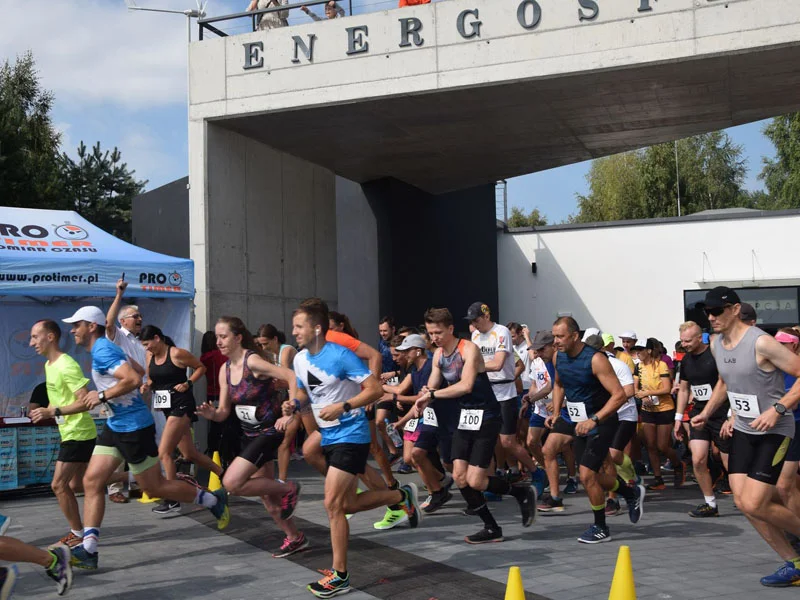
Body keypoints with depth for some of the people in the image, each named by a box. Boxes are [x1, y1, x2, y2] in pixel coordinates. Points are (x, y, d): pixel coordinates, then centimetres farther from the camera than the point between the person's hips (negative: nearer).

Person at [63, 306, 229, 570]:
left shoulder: (102, 351, -18)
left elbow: (133, 379, -32)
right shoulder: (103, 349, 12)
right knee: (91, 481, 1)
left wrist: (102, 396, -22)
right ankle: (88, 550, 0)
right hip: (115, 427, 10)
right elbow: (138, 373, 24)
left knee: (155, 488, 1)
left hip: (134, 427, -10)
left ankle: (213, 500, 17)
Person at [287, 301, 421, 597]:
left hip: (351, 435, -9)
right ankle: (402, 496, 36)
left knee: (332, 503, -12)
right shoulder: (300, 359, 4)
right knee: (347, 505, 13)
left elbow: (375, 389, -19)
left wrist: (342, 407, -28)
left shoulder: (340, 355, -19)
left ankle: (340, 576, 0)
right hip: (329, 436, 9)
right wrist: (295, 404, -4)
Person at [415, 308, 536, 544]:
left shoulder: (469, 349, -17)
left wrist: (432, 394, -26)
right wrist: (425, 398, -15)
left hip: (486, 418, -8)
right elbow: (431, 388, 7)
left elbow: (466, 385, -29)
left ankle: (523, 493, 13)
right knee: (459, 476, 0)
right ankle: (492, 529, 11)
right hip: (465, 417, 8)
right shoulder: (438, 355, 5)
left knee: (475, 481, -11)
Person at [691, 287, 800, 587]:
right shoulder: (716, 344, 5)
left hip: (773, 432, -8)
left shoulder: (761, 342, -21)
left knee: (754, 505, -15)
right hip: (743, 429, 8)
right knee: (742, 502, 2)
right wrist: (707, 411, 15)